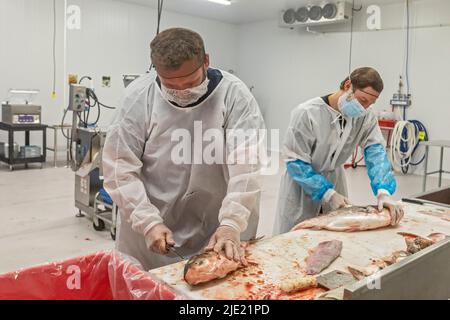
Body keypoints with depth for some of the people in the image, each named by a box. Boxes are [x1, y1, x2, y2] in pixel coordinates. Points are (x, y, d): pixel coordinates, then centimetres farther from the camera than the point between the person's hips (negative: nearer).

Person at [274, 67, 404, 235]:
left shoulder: (366, 116, -12)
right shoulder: (307, 113, -27)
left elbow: (376, 151, -18)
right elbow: (295, 162, -24)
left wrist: (384, 191, -34)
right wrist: (327, 193, -27)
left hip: (334, 180, 5)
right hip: (302, 184, -4)